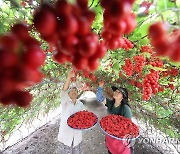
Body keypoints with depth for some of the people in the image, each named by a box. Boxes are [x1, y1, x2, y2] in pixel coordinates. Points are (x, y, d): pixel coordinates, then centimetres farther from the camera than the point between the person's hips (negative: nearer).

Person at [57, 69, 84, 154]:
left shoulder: (80, 104, 2)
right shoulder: (65, 102, -11)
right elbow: (64, 91, -31)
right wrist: (69, 77, -44)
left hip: (77, 135, 4)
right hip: (65, 134, -3)